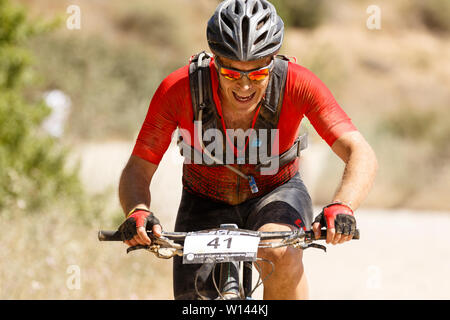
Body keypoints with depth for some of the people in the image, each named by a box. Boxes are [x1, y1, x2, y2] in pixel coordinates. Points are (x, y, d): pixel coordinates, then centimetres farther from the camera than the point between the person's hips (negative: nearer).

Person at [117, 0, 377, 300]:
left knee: (280, 253, -35)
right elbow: (137, 171, -22)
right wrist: (137, 212, -44)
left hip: (276, 195, -1)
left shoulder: (296, 84, -28)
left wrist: (342, 207, -53)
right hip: (206, 204, 1)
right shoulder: (179, 89, -27)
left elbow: (361, 154, -33)